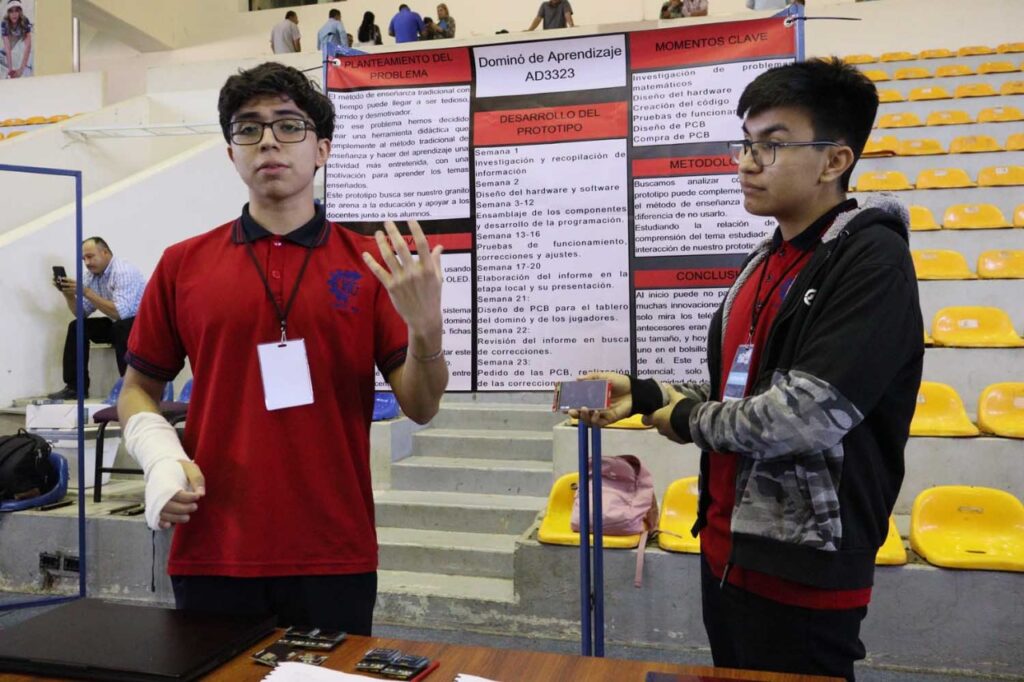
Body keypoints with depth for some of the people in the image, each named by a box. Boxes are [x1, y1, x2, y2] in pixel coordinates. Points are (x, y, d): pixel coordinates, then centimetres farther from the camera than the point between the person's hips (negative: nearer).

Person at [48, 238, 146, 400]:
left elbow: (120, 312, -33)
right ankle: (76, 387, 3)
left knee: (121, 328, -35)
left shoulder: (124, 272, -22)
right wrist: (68, 294, -11)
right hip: (116, 325, 9)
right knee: (77, 327, 0)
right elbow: (81, 313, 7)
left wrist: (86, 292, -30)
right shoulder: (91, 275, 2)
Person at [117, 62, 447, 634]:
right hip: (211, 552, 2)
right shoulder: (183, 264, 4)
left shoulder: (371, 263, -1)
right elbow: (139, 388, 12)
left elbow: (420, 409, -3)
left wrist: (426, 327, -22)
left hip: (336, 557, -1)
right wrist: (162, 458, -7)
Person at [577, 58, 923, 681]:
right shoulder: (765, 262, 10)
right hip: (728, 555, 8)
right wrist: (645, 395, 1)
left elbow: (806, 416, -26)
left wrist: (688, 420, -11)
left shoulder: (873, 260, -16)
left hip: (804, 575, -8)